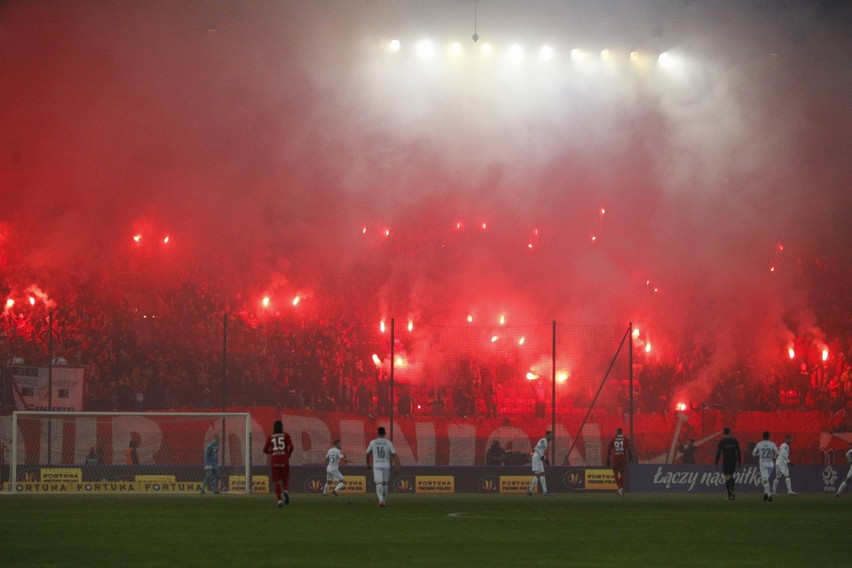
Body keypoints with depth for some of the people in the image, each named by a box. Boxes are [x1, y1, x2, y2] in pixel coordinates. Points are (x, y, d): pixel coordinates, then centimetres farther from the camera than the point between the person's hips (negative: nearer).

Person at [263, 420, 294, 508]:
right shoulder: (286, 435, 3)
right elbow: (291, 447, -9)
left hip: (274, 461, 1)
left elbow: (265, 450, 3)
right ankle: (286, 491, -21)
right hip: (284, 461, -1)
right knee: (286, 480, 10)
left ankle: (279, 500, -9)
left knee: (277, 482, 5)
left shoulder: (270, 437, 7)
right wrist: (288, 454, 9)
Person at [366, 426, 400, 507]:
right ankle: (383, 500, 23)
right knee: (385, 484, 16)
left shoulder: (373, 442, 1)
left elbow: (368, 454, 10)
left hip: (376, 466, -1)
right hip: (386, 466, 1)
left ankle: (381, 499, -31)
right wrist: (396, 467, -9)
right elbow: (394, 455, -8)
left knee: (378, 484, -7)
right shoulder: (388, 443, -2)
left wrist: (368, 464, 26)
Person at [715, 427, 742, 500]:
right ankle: (733, 490, -1)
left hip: (726, 461, -4)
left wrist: (716, 462, -2)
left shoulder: (722, 441, -6)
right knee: (731, 476, 20)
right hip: (733, 461, 4)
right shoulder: (735, 441, 4)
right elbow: (739, 452, 6)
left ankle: (729, 495, -6)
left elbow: (719, 452, -7)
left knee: (727, 477, 0)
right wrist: (739, 462, 12)